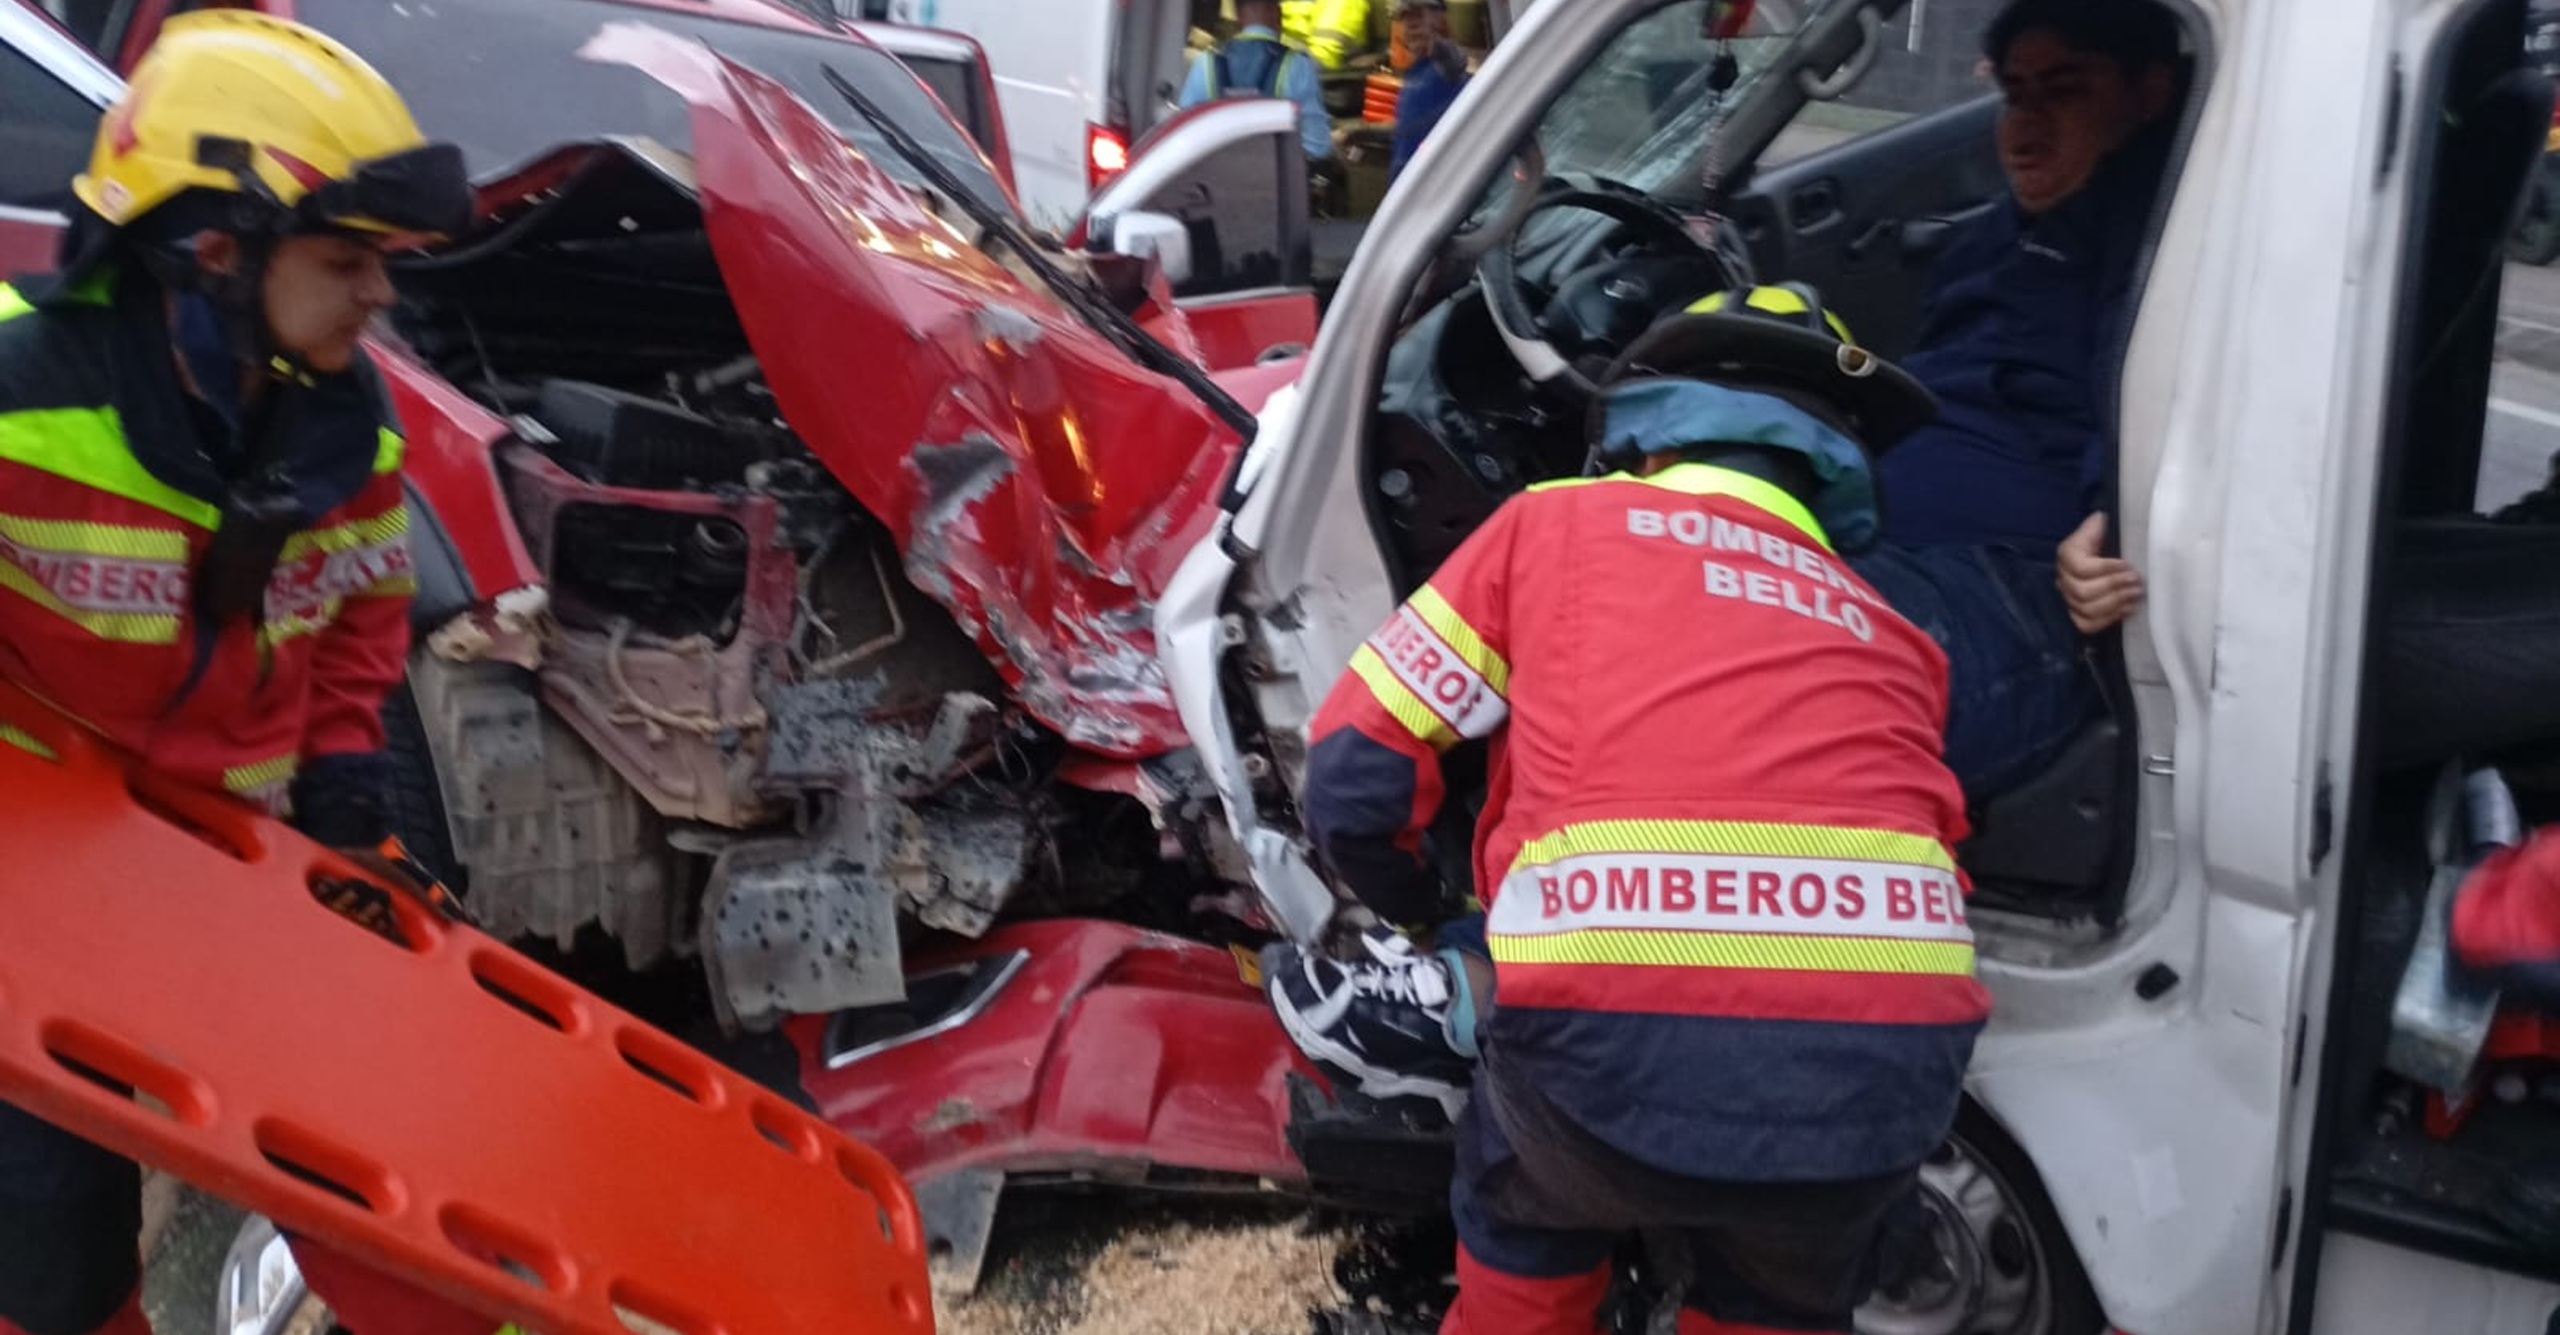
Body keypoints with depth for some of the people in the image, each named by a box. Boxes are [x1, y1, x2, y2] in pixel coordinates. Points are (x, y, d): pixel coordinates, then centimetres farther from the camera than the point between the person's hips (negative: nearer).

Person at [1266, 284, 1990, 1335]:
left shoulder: (1554, 521, 17)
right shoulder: (1887, 634, 25)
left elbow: (1354, 774, 14)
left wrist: (1420, 914, 35)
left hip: (1624, 1052, -2)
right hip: (1879, 1077, 3)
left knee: (1521, 1218, 33)